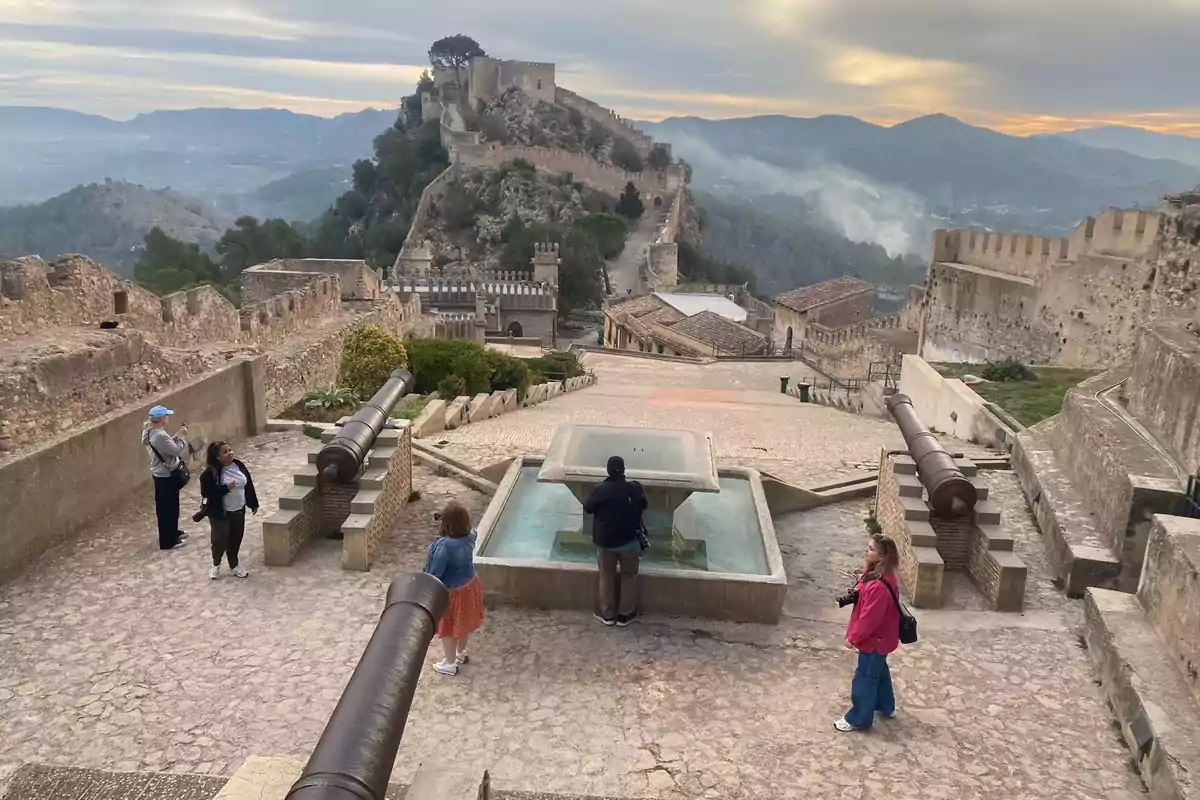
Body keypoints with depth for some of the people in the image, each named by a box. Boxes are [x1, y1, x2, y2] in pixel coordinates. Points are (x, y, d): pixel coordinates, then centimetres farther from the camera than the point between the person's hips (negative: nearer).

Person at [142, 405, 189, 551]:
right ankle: (167, 541, 11)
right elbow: (177, 450, -24)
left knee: (170, 506, 24)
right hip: (166, 476, -10)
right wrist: (182, 436, -11)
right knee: (167, 508, 1)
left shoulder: (151, 432, 5)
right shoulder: (159, 436, -28)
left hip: (162, 474, 10)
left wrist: (177, 436, 4)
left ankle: (173, 532, 39)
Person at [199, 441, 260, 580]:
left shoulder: (239, 465, -2)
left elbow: (249, 485, 7)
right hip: (220, 513, -5)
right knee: (220, 541, 1)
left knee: (236, 539, 13)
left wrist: (253, 504, 11)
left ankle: (234, 565, 32)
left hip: (239, 511, 5)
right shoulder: (211, 472, -19)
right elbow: (205, 492, -21)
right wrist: (226, 488, -28)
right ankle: (215, 565, 29)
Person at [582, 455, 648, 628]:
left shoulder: (600, 490, -15)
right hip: (629, 540, 0)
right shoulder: (634, 488, -13)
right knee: (629, 576, 16)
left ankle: (607, 614, 25)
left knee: (606, 577, 17)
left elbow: (587, 509, 2)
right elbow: (643, 505, 7)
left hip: (605, 541, 0)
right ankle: (625, 614, 22)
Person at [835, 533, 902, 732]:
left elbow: (869, 616, -28)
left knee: (864, 678, 6)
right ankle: (885, 707, 47)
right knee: (879, 671, 27)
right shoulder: (876, 573, -3)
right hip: (879, 637, 10)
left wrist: (853, 637, -17)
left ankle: (858, 719, 21)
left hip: (875, 639, -10)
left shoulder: (879, 586, -34)